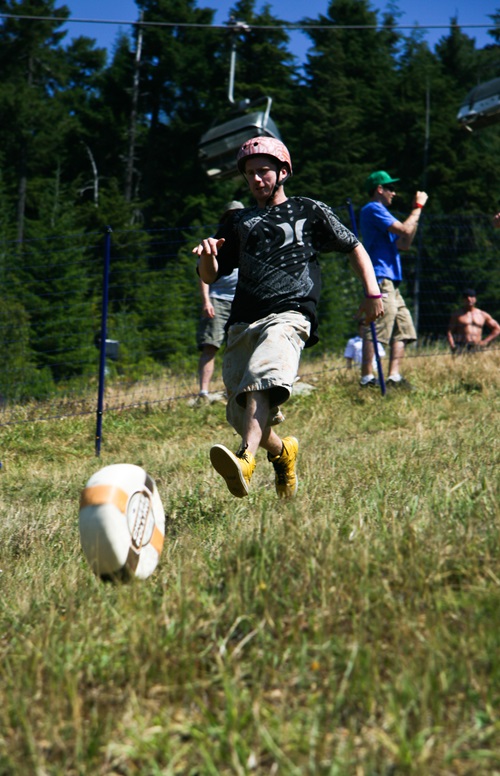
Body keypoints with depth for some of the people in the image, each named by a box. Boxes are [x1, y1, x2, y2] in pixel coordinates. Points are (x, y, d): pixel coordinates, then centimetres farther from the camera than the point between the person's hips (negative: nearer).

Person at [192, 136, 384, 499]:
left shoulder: (309, 211, 18)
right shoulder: (239, 222, 27)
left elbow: (354, 247, 20)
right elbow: (211, 276, 22)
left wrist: (373, 292, 6)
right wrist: (206, 256, -2)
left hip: (288, 315, -5)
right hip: (242, 322, 5)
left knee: (262, 379, -33)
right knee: (239, 413, 0)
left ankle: (246, 461, -53)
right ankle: (282, 452, 30)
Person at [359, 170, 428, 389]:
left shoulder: (379, 212, 27)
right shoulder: (373, 209, -5)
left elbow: (404, 244, 21)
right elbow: (405, 230, -14)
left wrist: (416, 210, 17)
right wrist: (418, 207, 0)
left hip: (391, 283, 11)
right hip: (380, 280, -11)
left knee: (403, 329, 6)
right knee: (376, 331, -14)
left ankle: (394, 377, 2)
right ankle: (367, 378, -15)